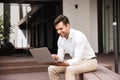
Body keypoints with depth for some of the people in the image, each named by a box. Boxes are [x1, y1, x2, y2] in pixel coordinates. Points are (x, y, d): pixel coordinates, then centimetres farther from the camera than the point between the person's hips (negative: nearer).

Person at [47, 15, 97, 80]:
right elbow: (61, 58, -3)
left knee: (69, 69, -35)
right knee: (51, 69, -9)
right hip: (76, 61, 7)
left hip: (89, 61, -7)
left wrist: (61, 63, -43)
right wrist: (56, 58, -27)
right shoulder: (61, 39, -4)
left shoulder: (78, 36, -26)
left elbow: (77, 60, -31)